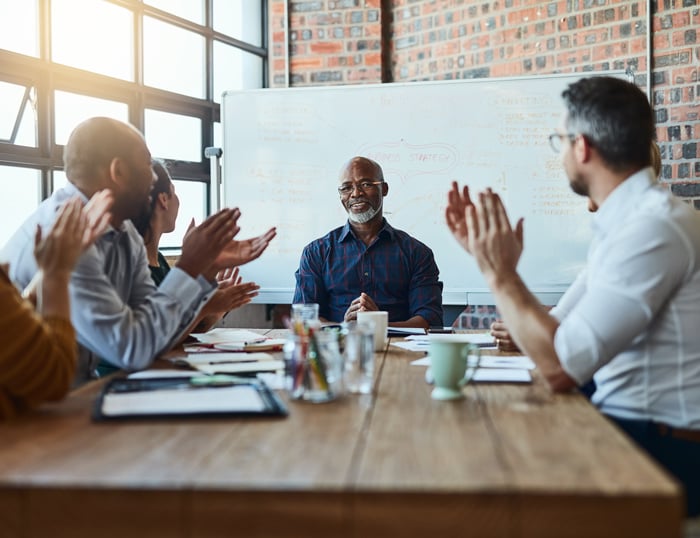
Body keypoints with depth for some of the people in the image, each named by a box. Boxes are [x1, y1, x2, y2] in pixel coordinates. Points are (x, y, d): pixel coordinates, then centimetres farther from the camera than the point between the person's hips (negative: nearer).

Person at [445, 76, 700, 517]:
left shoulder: (655, 227, -22)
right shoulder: (624, 221, 9)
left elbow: (560, 367, -26)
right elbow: (558, 335, 10)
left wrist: (501, 275, -15)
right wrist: (492, 261, 8)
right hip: (629, 426, 8)